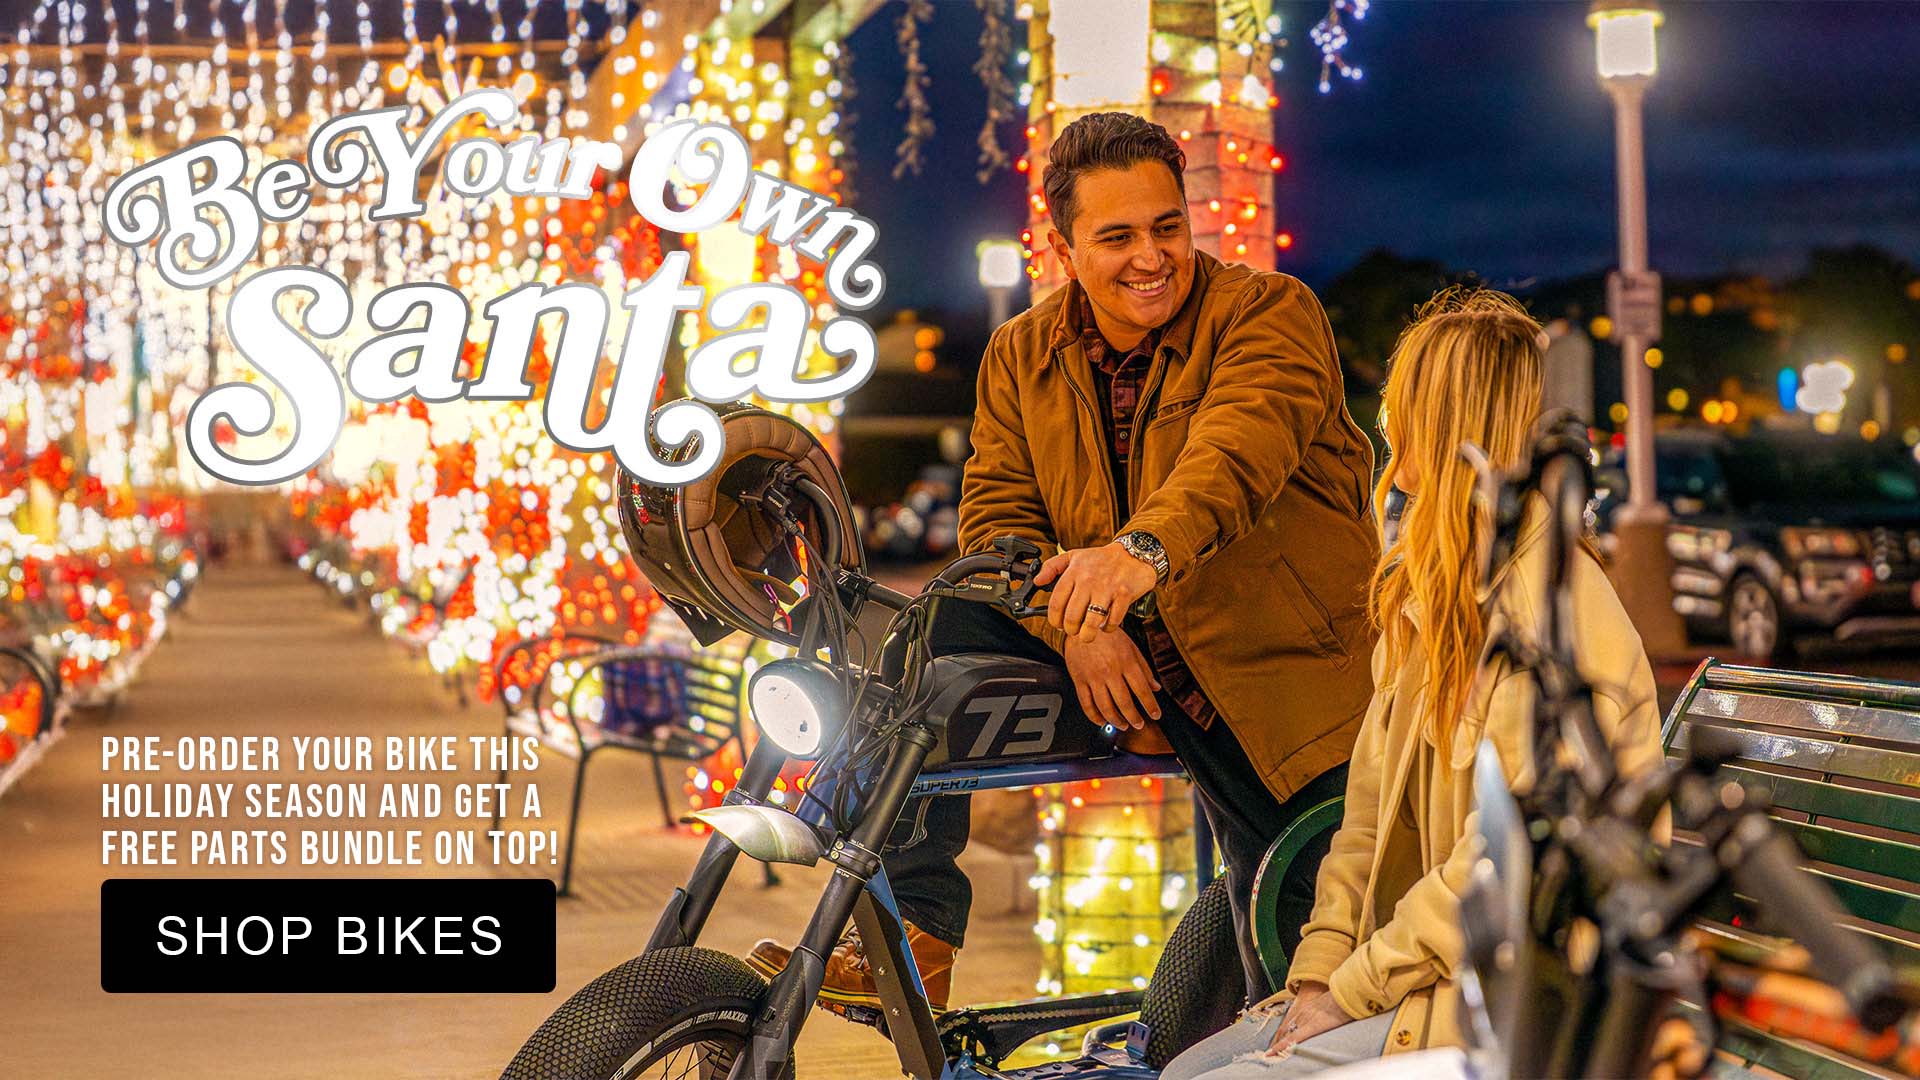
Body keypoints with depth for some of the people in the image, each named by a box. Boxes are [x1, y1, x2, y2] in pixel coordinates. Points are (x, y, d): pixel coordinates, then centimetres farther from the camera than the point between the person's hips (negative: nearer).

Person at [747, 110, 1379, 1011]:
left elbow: (1239, 449, -32)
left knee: (1291, 936, -5)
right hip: (1120, 661, 4)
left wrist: (1145, 547, -52)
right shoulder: (1022, 356, 4)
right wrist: (1075, 625, -25)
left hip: (1272, 671, -3)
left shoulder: (1271, 313, -12)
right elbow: (996, 516, -4)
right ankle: (912, 936, -18)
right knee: (945, 629, -19)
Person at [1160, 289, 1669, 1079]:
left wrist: (1354, 990, -15)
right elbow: (1373, 801, 10)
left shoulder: (1550, 612, -19)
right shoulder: (1432, 591, 13)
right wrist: (1320, 969, -1)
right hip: (1423, 979, 9)